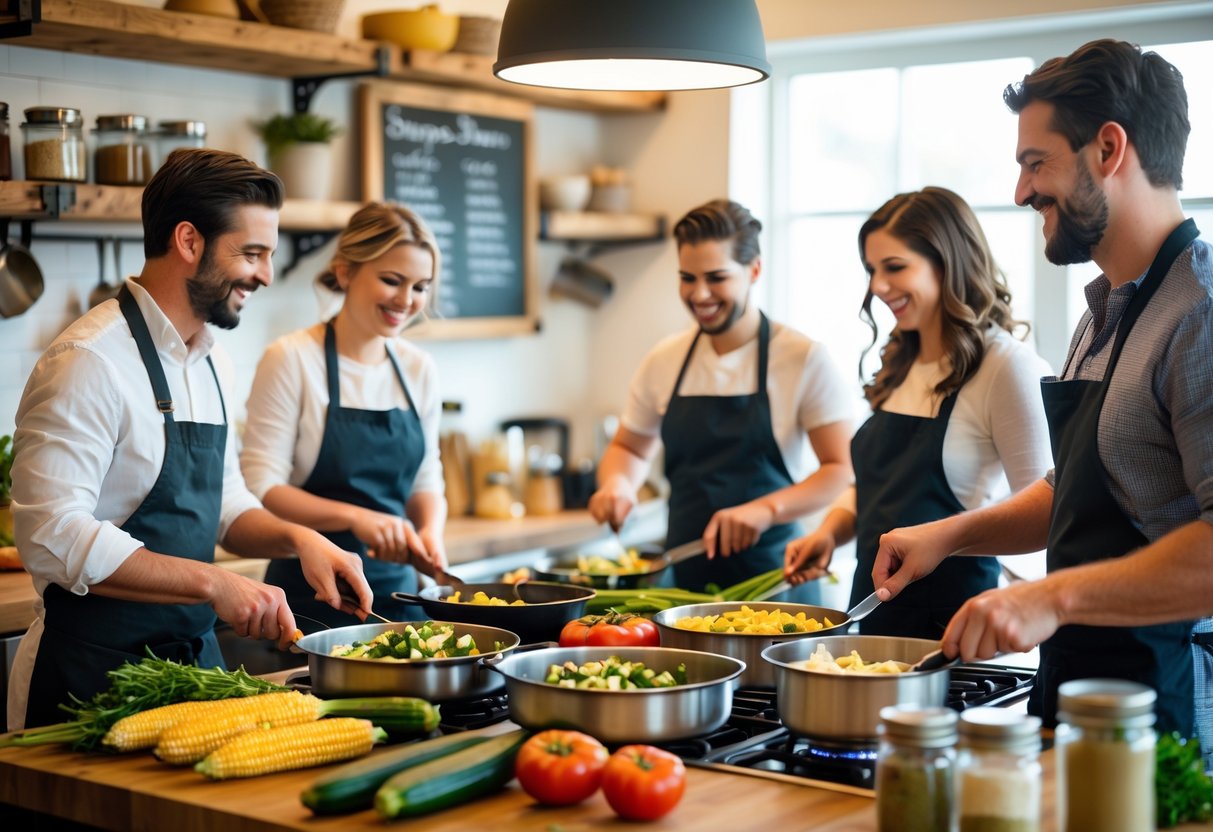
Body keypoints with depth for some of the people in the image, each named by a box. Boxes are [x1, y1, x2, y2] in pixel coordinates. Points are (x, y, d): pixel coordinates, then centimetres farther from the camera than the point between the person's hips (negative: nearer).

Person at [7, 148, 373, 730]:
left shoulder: (211, 363, 11)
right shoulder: (89, 360, -17)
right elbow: (51, 534, -24)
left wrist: (297, 538, -2)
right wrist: (213, 583, -26)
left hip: (196, 656, 8)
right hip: (94, 676, -8)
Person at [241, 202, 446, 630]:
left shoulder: (419, 369, 6)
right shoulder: (292, 359, -11)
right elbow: (261, 489, -15)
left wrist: (430, 532, -8)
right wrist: (355, 518, -27)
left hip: (396, 589, 5)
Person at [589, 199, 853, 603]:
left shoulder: (803, 359, -6)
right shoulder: (664, 360, 6)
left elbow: (842, 470, -11)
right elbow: (629, 448, 21)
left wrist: (766, 509, -26)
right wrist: (616, 485, -1)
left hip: (771, 574, -3)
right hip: (684, 576, 4)